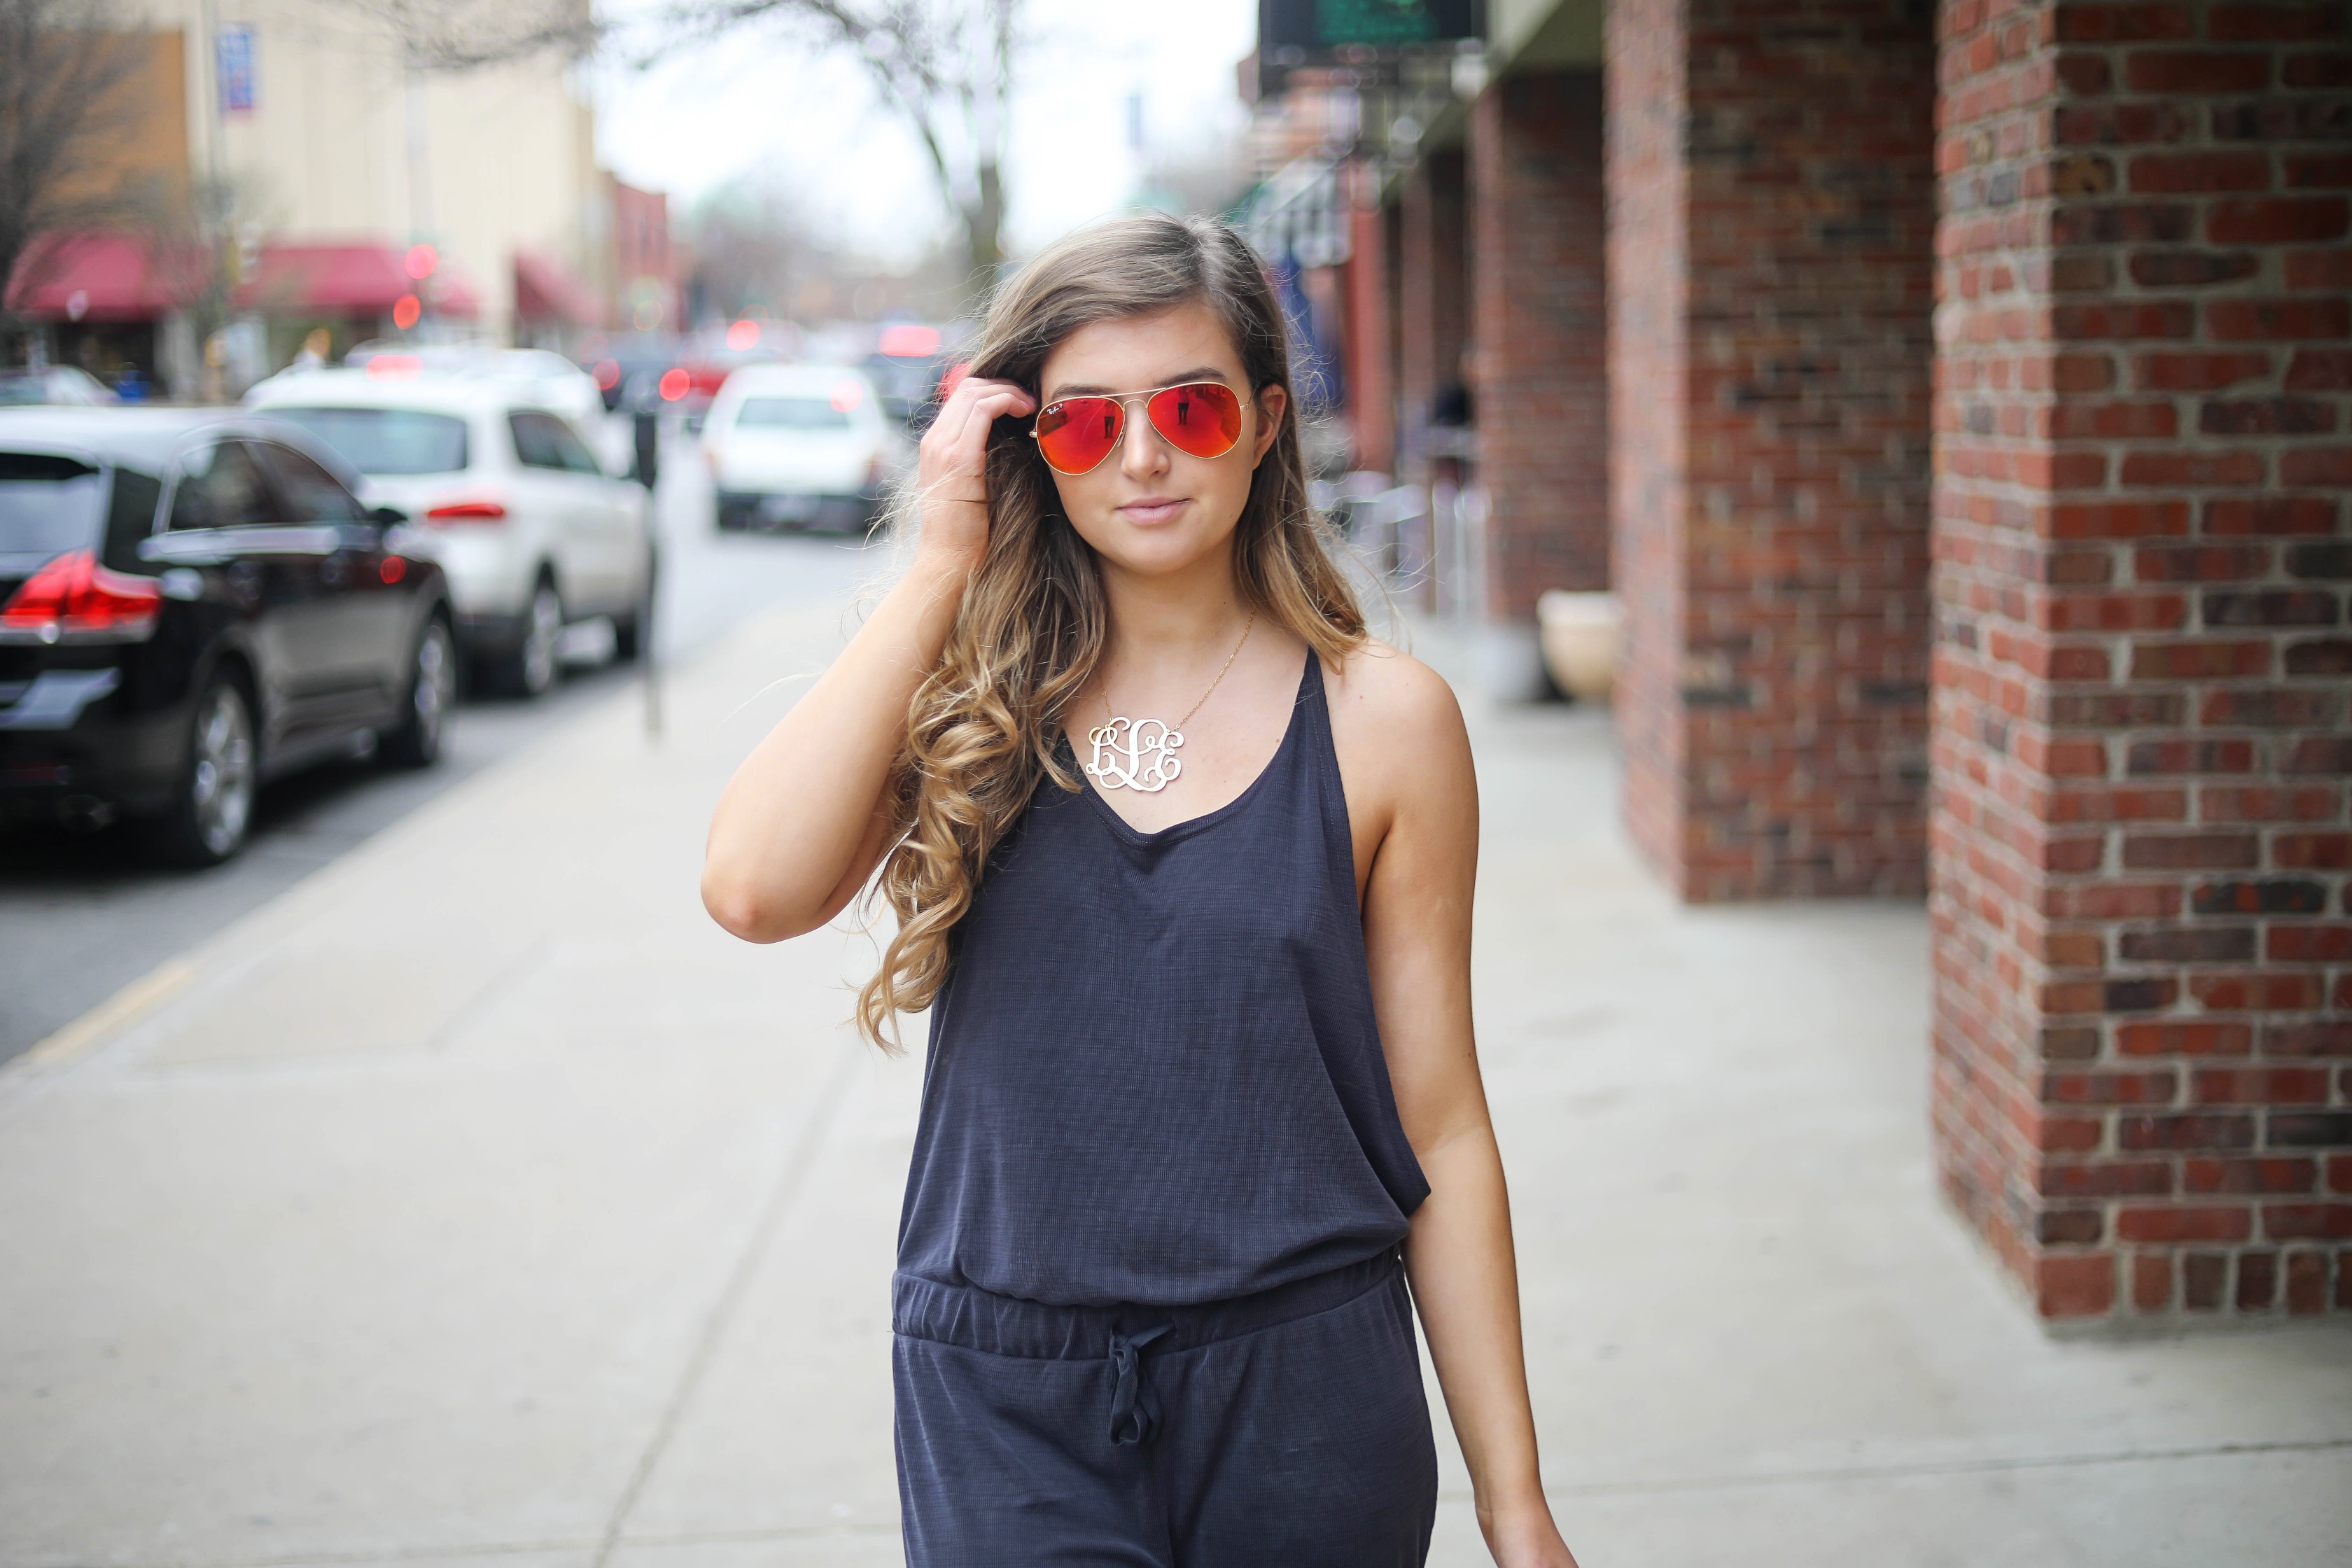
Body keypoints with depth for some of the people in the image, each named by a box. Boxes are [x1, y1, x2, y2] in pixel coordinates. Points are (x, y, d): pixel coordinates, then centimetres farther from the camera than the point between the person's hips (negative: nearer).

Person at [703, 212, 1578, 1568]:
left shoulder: (1380, 719, -3)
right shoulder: (968, 699, 0)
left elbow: (1438, 1125, 0)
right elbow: (756, 890, -20)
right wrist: (943, 567, -15)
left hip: (1302, 1403, 0)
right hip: (1006, 1406, 0)